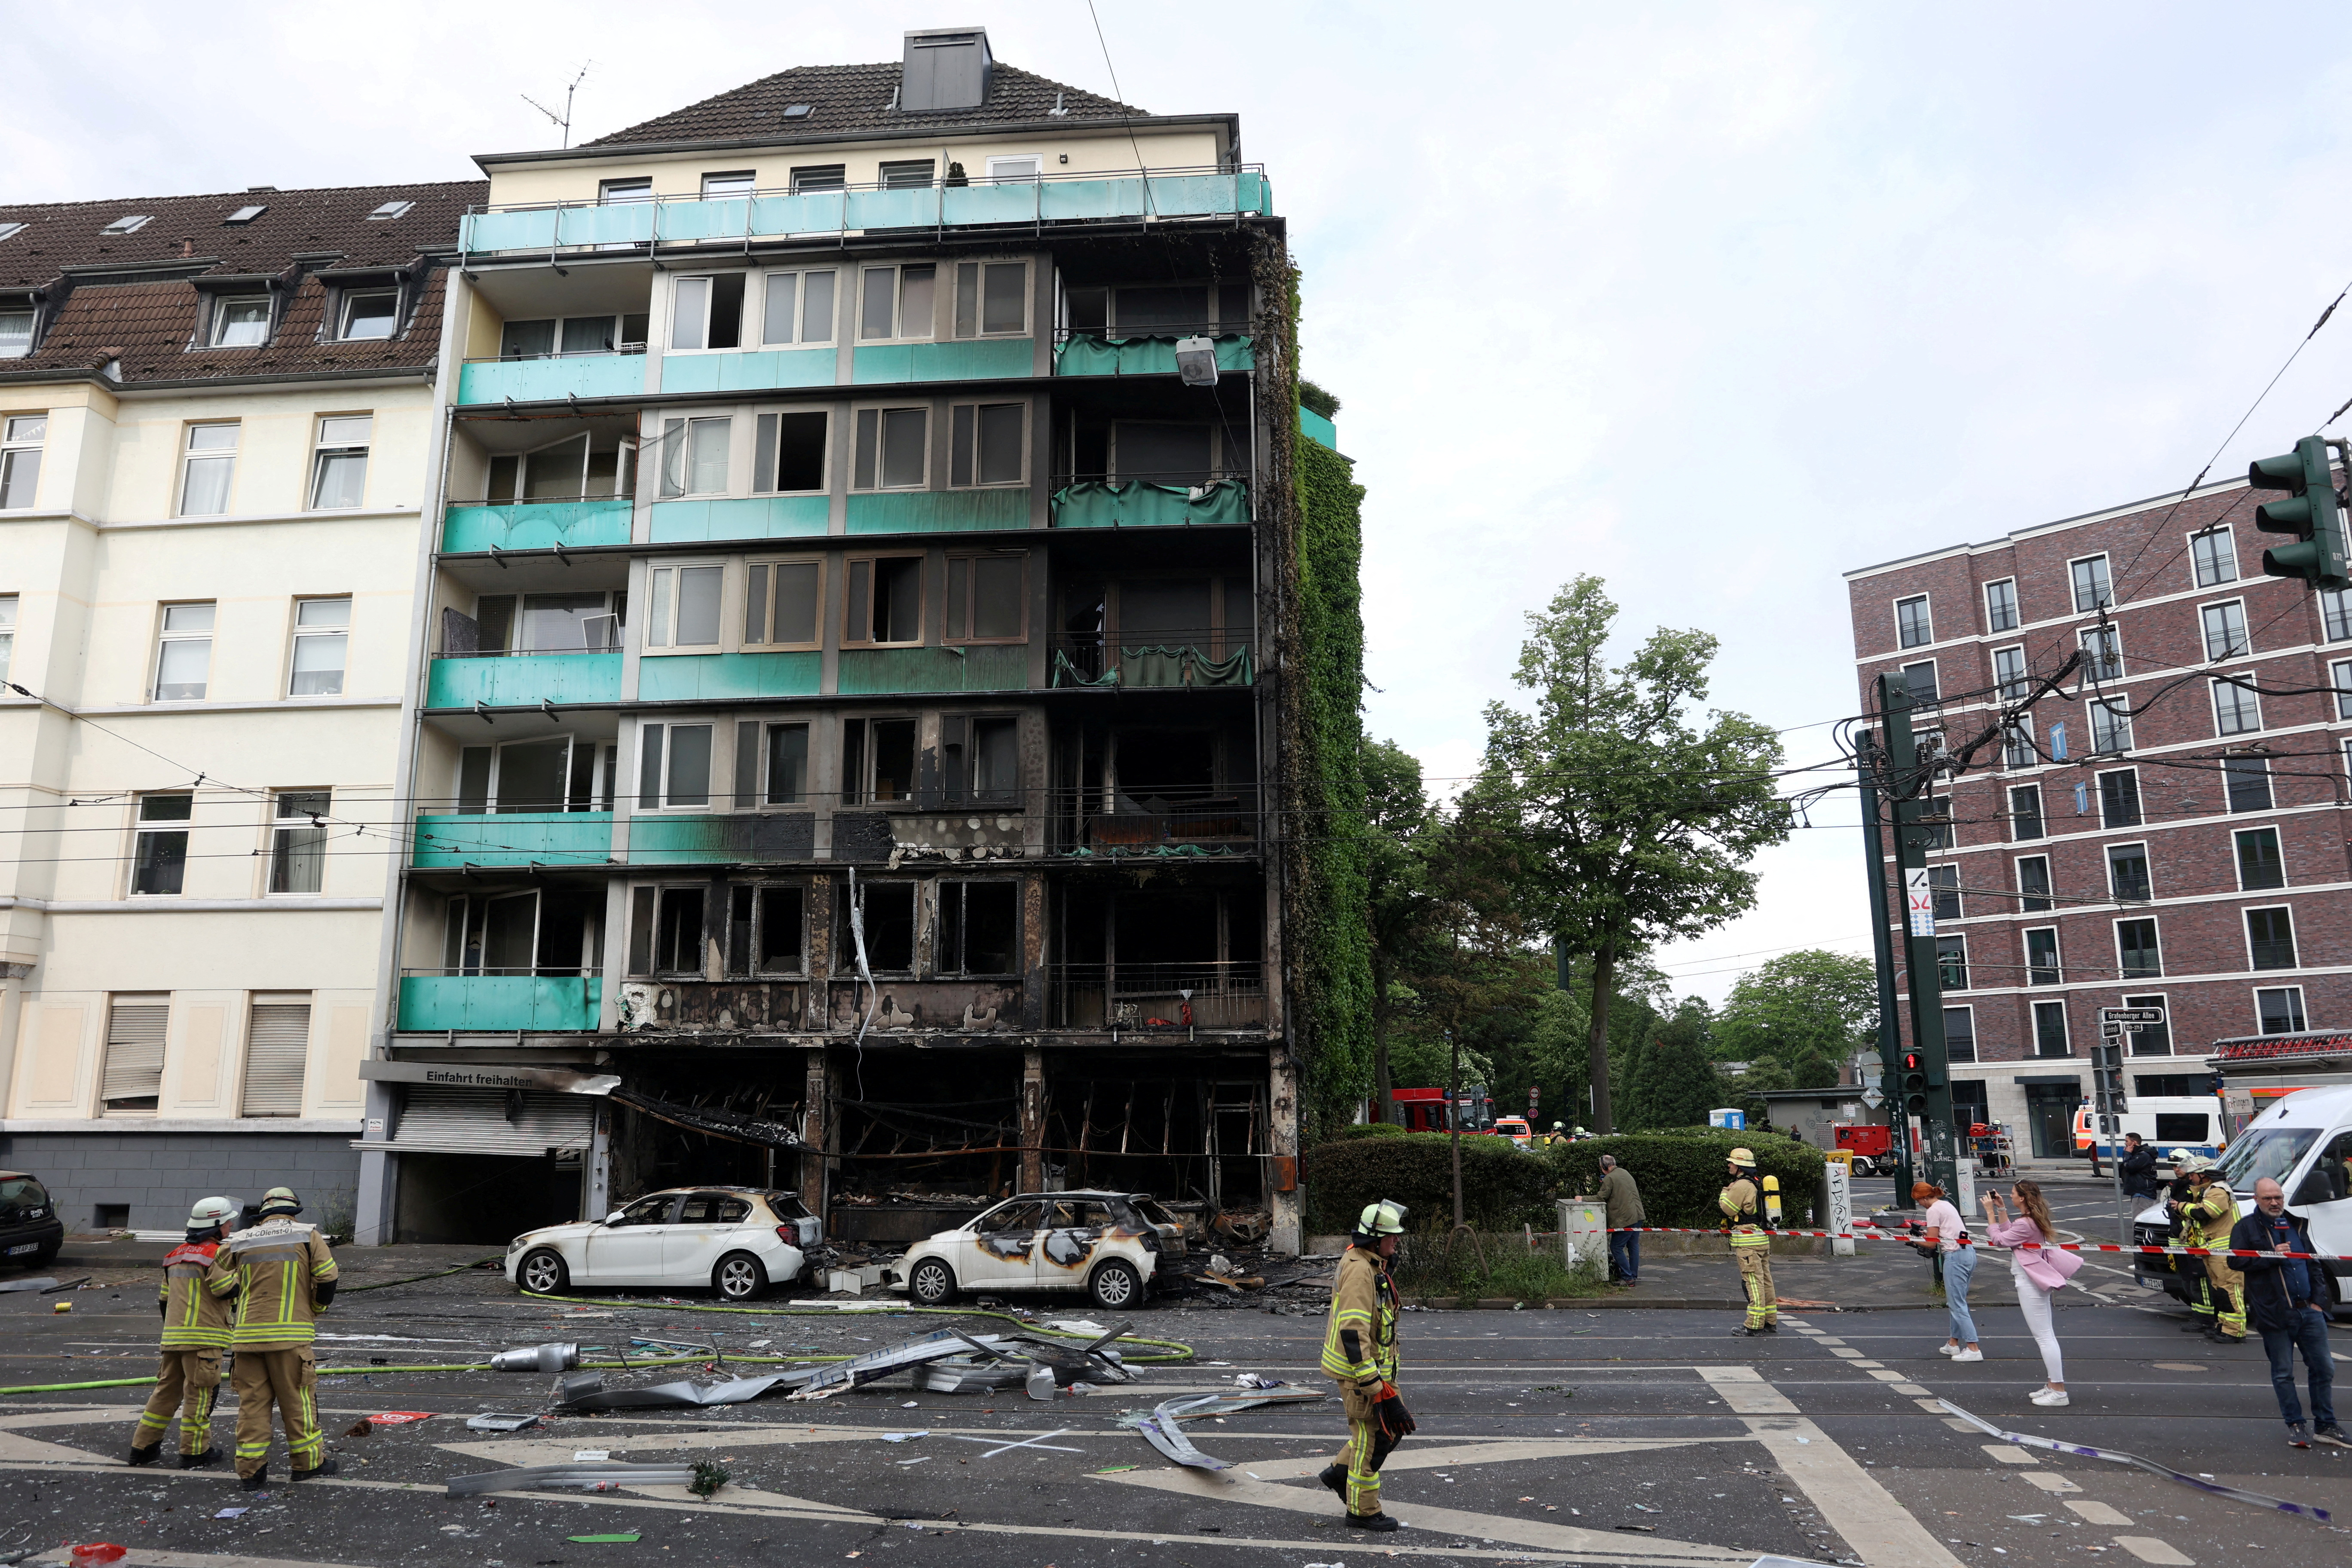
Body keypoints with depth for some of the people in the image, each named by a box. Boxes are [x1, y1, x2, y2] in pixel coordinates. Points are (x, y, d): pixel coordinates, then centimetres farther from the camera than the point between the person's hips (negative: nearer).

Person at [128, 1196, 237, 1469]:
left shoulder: (176, 1255, 16)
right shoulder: (217, 1254, -11)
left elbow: (164, 1300, 21)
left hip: (173, 1335, 8)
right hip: (203, 1339, -8)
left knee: (167, 1390, 17)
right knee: (199, 1394, 0)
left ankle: (143, 1447, 22)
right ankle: (194, 1452, 6)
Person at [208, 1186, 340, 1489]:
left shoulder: (241, 1241, 11)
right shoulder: (308, 1236, 2)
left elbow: (217, 1281, 7)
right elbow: (327, 1280, -4)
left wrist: (246, 1292, 18)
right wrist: (315, 1309, 13)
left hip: (247, 1333, 3)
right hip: (290, 1333, -3)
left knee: (252, 1401, 8)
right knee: (298, 1399, 5)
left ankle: (251, 1469, 9)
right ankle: (307, 1461, 13)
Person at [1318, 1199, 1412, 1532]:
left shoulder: (1371, 1266, 10)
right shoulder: (1359, 1270, -23)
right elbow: (1353, 1330, -28)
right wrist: (1371, 1382, -27)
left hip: (1375, 1366, 10)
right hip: (1360, 1368, -10)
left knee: (1395, 1425, 16)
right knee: (1371, 1435, 1)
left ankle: (1341, 1472, 27)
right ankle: (1363, 1510, 16)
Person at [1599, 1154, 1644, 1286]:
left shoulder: (1609, 1179, -12)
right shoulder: (1625, 1172, 14)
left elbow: (1601, 1198, -10)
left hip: (1624, 1219, -9)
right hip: (1638, 1216, 9)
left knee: (1616, 1248, -1)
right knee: (1633, 1247, 14)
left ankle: (1627, 1278, -3)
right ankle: (1634, 1276, 18)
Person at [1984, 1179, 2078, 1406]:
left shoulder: (2025, 1224, -22)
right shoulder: (2034, 1219, 9)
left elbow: (1998, 1239, -17)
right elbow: (2009, 1233, 16)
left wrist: (1990, 1212, -12)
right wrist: (2001, 1209, 14)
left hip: (2029, 1284, -11)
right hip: (2037, 1282, 11)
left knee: (2044, 1337, -6)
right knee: (2046, 1335, 16)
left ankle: (2059, 1391, -3)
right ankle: (2053, 1385, 24)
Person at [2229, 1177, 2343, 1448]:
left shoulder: (2296, 1225, 16)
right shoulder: (2245, 1228, 1)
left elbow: (2314, 1264, 18)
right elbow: (2237, 1261, -10)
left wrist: (2318, 1298, 7)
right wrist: (2273, 1255, -17)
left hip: (2309, 1311, 4)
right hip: (2275, 1314, -4)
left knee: (2323, 1368, 7)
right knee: (2283, 1374, 2)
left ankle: (2327, 1426, 19)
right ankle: (2295, 1425, 14)